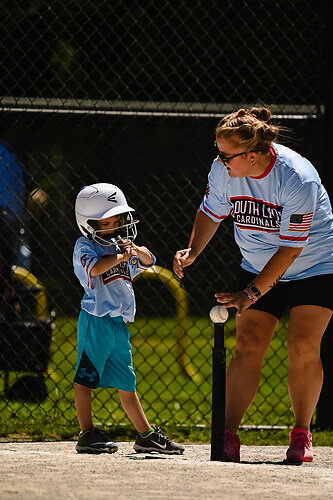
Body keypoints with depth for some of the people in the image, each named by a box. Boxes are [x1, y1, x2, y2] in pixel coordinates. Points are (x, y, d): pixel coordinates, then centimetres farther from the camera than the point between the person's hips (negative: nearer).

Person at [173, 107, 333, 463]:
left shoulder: (298, 179, -31)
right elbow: (212, 211, 4)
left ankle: (301, 435, 1)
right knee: (248, 346, -9)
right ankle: (228, 436, -13)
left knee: (303, 348, -14)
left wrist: (251, 293, -28)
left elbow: (291, 248, -27)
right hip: (258, 267, 4)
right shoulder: (223, 169, -15)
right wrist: (192, 250, -13)